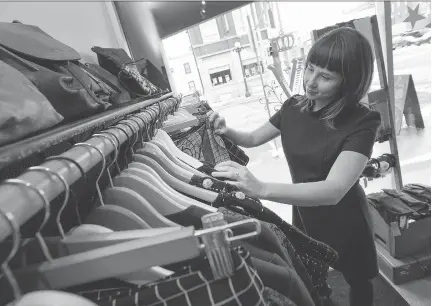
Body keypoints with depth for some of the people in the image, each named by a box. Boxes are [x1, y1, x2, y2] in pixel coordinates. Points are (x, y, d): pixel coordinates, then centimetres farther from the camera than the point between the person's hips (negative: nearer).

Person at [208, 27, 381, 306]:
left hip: (343, 220, -4)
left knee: (357, 280, 22)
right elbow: (254, 138, 6)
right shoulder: (293, 107, -8)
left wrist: (261, 189, -51)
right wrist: (227, 131, -16)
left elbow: (334, 190, -39)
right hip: (305, 213, 5)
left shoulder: (360, 123, -26)